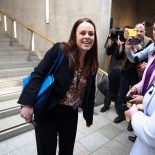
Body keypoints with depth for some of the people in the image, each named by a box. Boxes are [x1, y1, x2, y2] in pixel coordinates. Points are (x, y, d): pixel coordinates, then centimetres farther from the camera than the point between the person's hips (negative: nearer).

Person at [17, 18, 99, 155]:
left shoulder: (92, 63, -1)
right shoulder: (59, 50, -17)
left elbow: (90, 91, 7)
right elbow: (38, 75, -15)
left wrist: (89, 116, 14)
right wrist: (28, 103, -21)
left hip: (71, 113, 5)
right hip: (48, 111, -4)